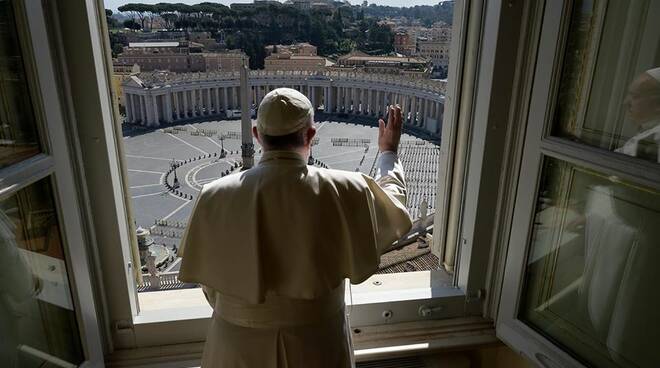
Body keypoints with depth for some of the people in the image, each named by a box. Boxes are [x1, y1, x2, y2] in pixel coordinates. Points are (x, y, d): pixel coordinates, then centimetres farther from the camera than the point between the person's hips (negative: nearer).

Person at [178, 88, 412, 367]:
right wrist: (388, 152, 18)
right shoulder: (343, 192, -20)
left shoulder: (215, 198, -17)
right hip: (317, 345, 0)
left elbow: (209, 277, -3)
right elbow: (392, 204, 1)